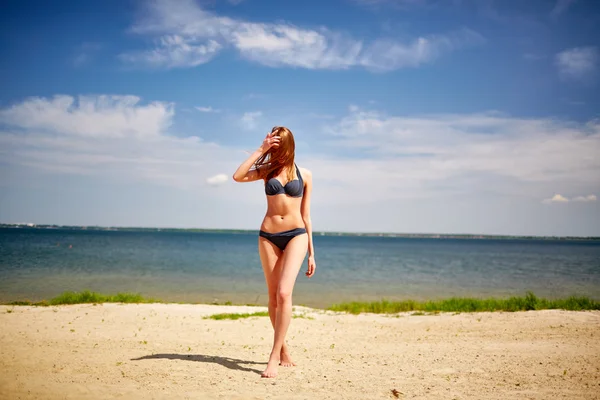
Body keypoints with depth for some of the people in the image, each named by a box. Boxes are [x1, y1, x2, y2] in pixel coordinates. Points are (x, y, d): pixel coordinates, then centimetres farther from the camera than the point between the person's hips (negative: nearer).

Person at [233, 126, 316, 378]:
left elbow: (305, 215, 10)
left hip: (296, 235, -2)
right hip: (268, 236, 2)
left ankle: (274, 357, -16)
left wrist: (311, 253, 8)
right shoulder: (267, 170, 9)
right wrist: (261, 150, -8)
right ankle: (283, 350, 25)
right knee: (273, 298, 8)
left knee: (284, 293, -18)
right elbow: (238, 177, -10)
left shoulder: (304, 175, 8)